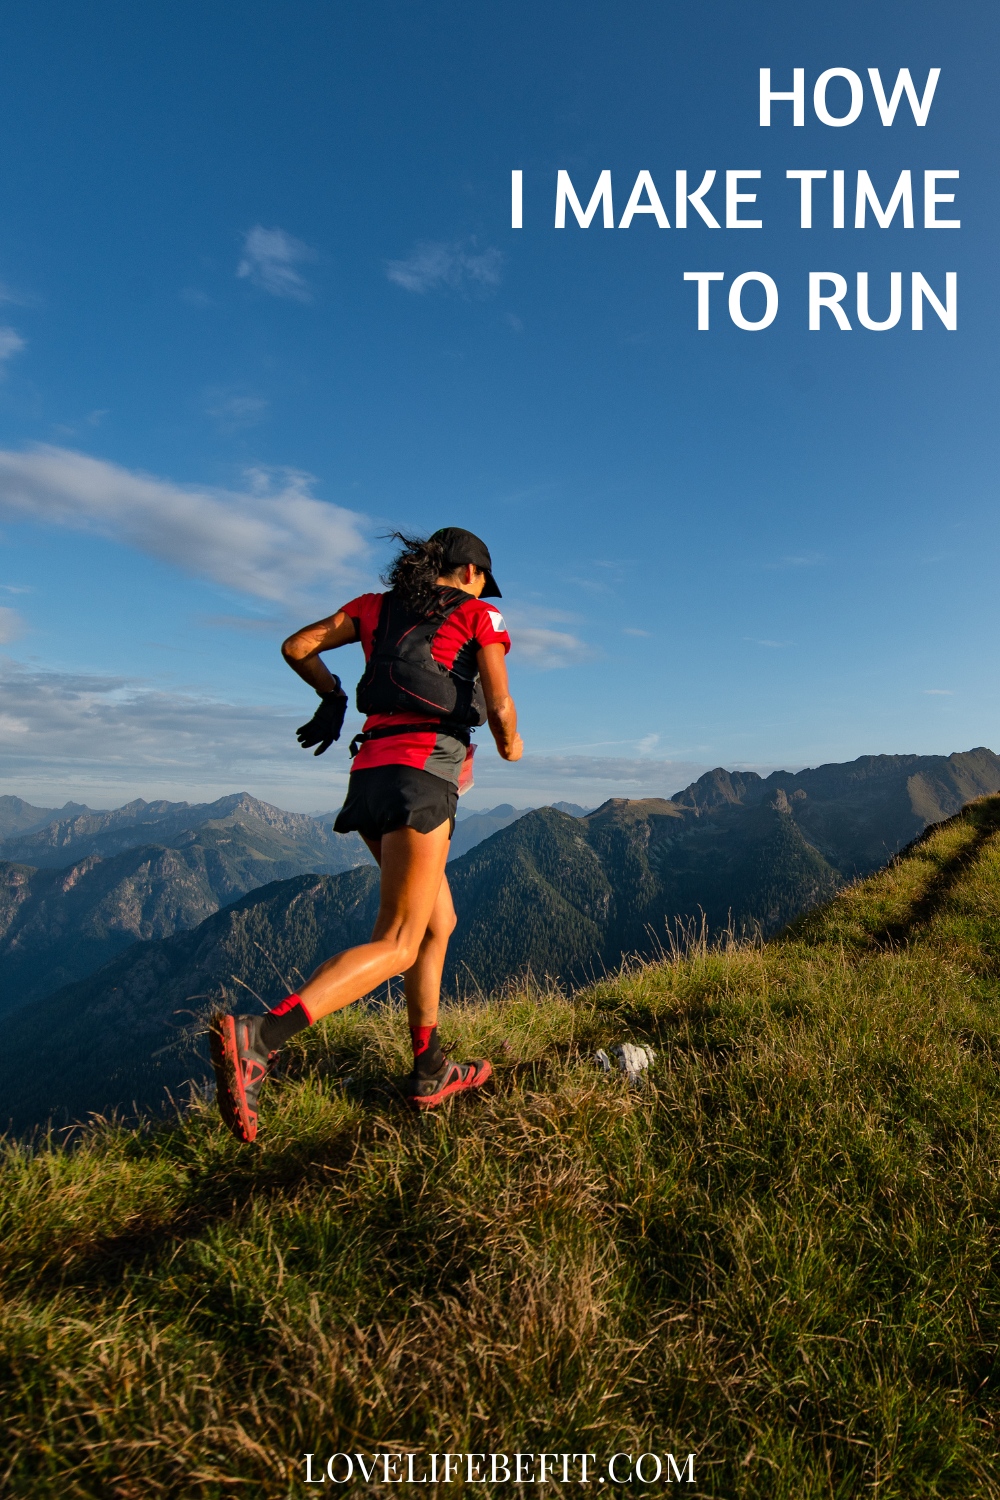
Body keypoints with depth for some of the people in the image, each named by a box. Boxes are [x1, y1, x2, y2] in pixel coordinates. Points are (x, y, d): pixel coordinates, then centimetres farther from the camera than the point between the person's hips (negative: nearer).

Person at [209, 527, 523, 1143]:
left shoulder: (376, 606, 20)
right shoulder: (480, 616, 7)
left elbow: (296, 646, 16)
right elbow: (500, 706, -3)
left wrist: (332, 694, 32)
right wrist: (510, 745, 17)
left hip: (370, 770, 7)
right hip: (424, 772, -7)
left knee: (439, 922, 18)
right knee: (397, 946, -8)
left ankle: (431, 1072, 23)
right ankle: (256, 1037, -24)